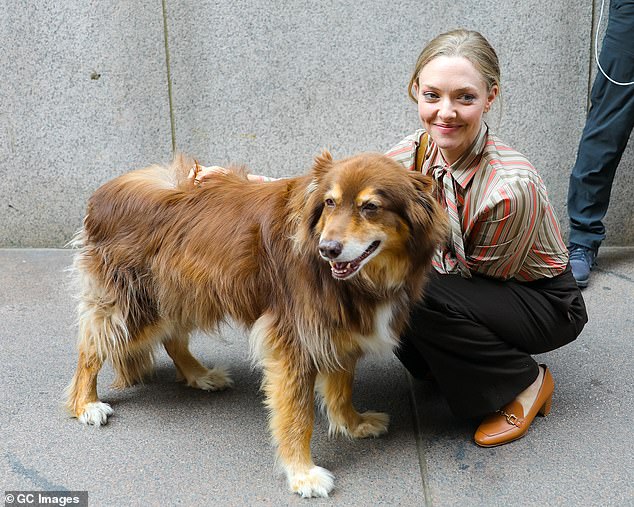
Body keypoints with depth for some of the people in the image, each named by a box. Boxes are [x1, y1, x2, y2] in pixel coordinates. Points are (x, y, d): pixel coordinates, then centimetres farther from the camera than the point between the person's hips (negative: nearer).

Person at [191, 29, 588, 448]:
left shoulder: (511, 187, -33)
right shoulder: (420, 150, -14)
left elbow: (470, 272, -19)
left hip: (547, 300, -6)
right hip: (471, 282, 6)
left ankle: (525, 382, -7)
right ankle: (444, 361, 10)